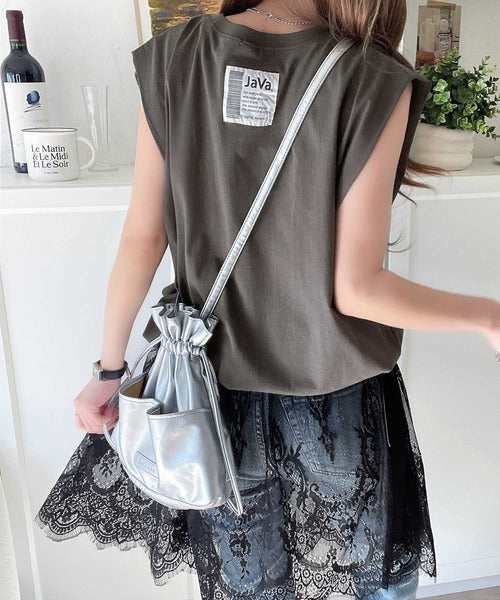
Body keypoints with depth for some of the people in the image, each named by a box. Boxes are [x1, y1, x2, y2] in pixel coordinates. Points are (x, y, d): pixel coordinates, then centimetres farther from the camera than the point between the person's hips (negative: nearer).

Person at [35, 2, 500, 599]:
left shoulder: (170, 59, -8)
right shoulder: (375, 83, -18)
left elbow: (142, 238, -6)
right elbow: (356, 288, -19)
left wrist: (110, 368, 6)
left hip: (219, 392, 4)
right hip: (337, 399, -2)